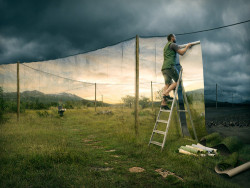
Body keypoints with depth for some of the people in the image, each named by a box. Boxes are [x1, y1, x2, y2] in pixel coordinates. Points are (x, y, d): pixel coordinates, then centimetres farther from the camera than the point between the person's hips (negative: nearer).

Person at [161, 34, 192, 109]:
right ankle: (166, 93, -18)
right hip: (169, 66, -9)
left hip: (164, 68, 9)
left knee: (167, 84, 4)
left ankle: (163, 103, -6)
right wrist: (187, 46, 11)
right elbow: (181, 52, -6)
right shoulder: (173, 44, 2)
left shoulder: (166, 46, 31)